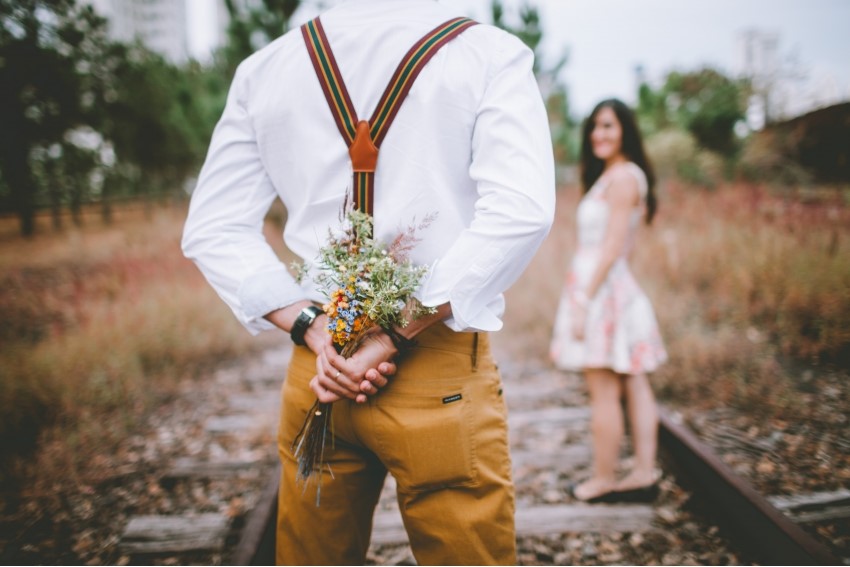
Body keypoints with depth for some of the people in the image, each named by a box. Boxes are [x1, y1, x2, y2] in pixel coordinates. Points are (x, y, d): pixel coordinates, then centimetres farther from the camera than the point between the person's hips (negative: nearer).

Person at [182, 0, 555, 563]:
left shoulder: (262, 68, 7)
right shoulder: (491, 53, -3)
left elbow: (213, 231, 3)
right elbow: (520, 212, -18)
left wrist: (314, 329, -5)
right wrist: (397, 337, -15)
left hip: (316, 370, 4)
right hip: (444, 375, -3)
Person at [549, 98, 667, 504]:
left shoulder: (623, 175, -11)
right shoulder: (610, 175, 18)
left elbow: (612, 247, -17)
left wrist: (583, 300, -18)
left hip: (602, 288, -10)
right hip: (606, 287, 10)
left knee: (604, 392, -2)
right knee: (633, 386, 9)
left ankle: (603, 481, 8)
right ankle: (644, 474, 14)